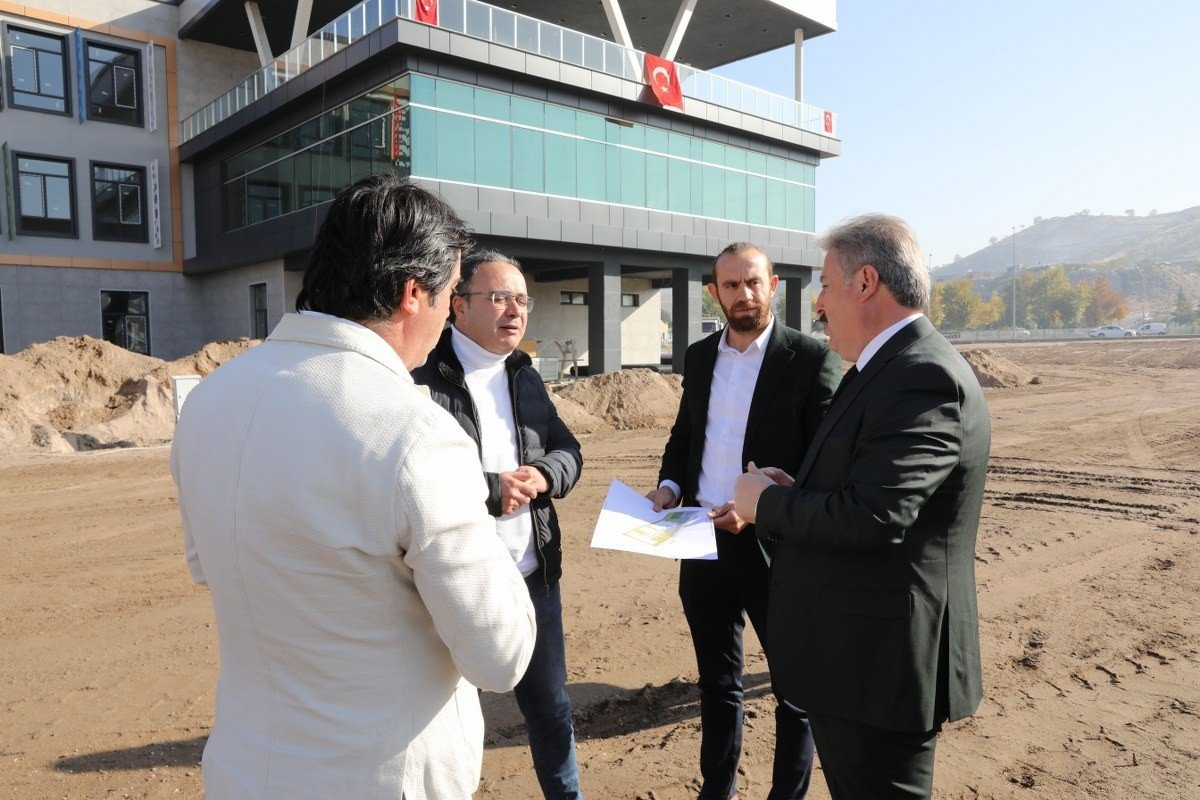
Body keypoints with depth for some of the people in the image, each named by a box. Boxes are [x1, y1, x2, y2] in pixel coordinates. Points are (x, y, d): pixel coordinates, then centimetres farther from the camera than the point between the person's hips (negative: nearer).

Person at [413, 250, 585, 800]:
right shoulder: (421, 378, -14)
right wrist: (490, 490, -23)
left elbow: (568, 450, 11)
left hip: (535, 578, 6)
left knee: (550, 708, 22)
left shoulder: (525, 376, 10)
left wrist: (543, 475, -11)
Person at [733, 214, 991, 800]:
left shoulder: (924, 378, -23)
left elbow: (871, 517, -31)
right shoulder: (887, 367, 10)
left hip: (881, 664, -10)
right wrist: (795, 493, 0)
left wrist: (765, 502, -16)